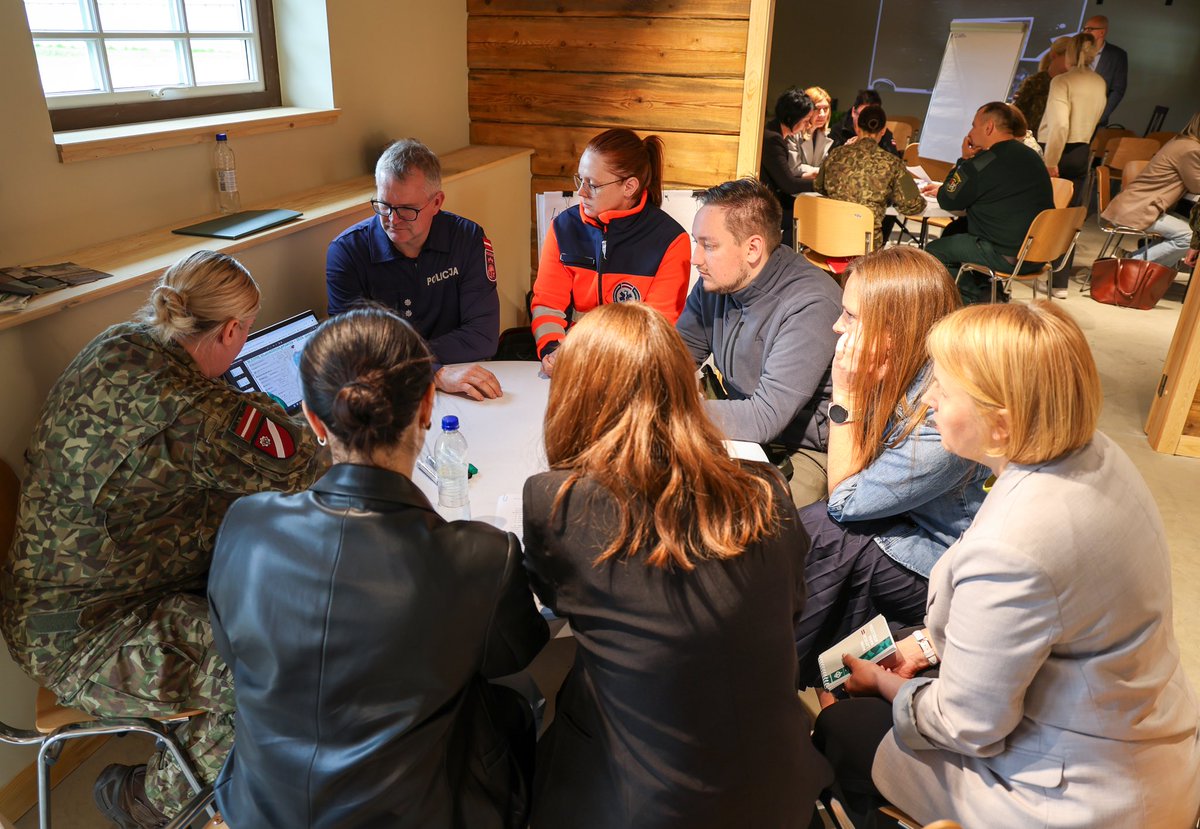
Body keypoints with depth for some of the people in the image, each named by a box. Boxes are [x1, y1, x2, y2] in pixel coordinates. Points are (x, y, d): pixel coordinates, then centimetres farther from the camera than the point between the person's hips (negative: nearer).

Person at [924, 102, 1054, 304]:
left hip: (1007, 258, -9)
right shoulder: (1030, 156, 11)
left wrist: (964, 159, 4)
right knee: (956, 230, 24)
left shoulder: (982, 164, -18)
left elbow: (947, 202, -5)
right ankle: (987, 290, 20)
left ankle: (980, 298, 4)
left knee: (933, 251, 3)